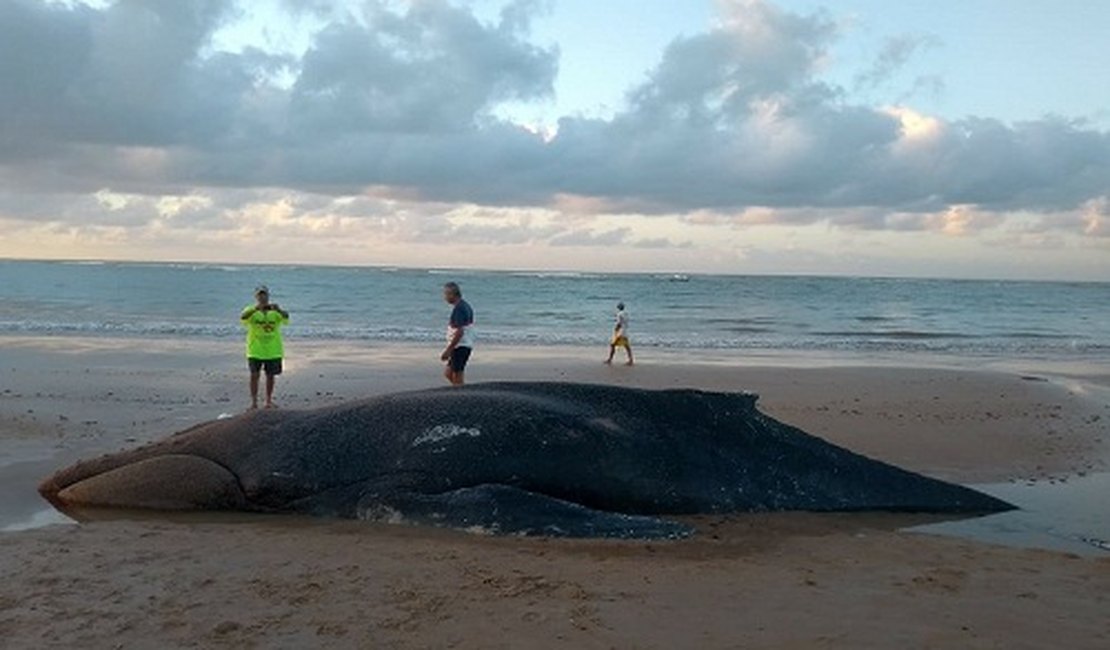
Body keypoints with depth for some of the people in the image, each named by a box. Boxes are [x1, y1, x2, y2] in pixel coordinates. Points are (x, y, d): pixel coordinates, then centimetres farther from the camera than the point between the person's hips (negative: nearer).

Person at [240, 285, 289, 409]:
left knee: (270, 376, 9)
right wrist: (256, 309, -39)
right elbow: (242, 318, -23)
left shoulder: (275, 311, 2)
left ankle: (269, 401, 21)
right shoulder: (251, 310, -2)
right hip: (255, 350, -2)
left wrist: (278, 310, -38)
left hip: (273, 351, 2)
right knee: (254, 375, -2)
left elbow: (286, 318, -17)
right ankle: (254, 401, 6)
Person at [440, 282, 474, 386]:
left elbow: (459, 332, -24)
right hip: (466, 345, 10)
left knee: (457, 379, -3)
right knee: (448, 373, 16)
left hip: (460, 346, -10)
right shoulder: (465, 306, 13)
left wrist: (448, 350, -21)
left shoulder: (458, 309, -18)